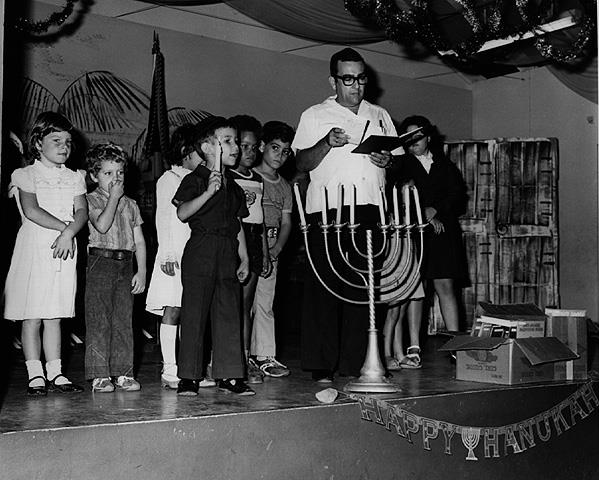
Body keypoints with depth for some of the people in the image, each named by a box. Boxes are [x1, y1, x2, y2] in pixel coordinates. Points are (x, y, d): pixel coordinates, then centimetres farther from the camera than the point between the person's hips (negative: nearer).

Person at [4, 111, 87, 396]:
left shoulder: (74, 178, 13)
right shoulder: (27, 175, 2)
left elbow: (82, 212, 1)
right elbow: (31, 211, -11)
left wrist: (68, 233, -16)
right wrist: (63, 226, -13)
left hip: (64, 249, 4)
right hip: (34, 248, -3)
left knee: (55, 316, 7)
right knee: (32, 316, -2)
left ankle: (55, 373, 11)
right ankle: (35, 375, 3)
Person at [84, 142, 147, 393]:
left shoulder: (130, 205, 16)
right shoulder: (91, 200, 2)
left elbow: (139, 241, 14)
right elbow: (101, 225, -17)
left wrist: (141, 271, 5)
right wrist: (114, 197, -9)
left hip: (126, 264, 4)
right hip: (100, 262, -4)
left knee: (124, 320, 5)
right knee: (98, 320, -5)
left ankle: (123, 373, 10)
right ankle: (99, 375, -1)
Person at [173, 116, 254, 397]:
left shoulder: (233, 187, 17)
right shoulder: (194, 180, -3)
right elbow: (182, 213, -17)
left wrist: (244, 258, 14)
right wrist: (209, 192, -26)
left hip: (228, 254, 6)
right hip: (200, 252, -6)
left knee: (229, 313, 5)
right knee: (194, 313, -3)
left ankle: (229, 376, 10)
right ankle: (189, 377, 4)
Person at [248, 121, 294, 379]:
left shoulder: (285, 187, 14)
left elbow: (286, 223, 12)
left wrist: (275, 249, -3)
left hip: (270, 251, 4)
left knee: (265, 303, 4)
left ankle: (264, 355, 8)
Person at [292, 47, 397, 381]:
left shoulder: (380, 116, 21)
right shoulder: (315, 116, 10)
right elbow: (302, 163, 4)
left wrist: (389, 160, 0)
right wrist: (327, 143, -13)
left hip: (370, 210, 3)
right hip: (327, 209, -3)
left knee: (365, 287, -1)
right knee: (325, 287, -7)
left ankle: (356, 363, 4)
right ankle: (322, 366, -5)